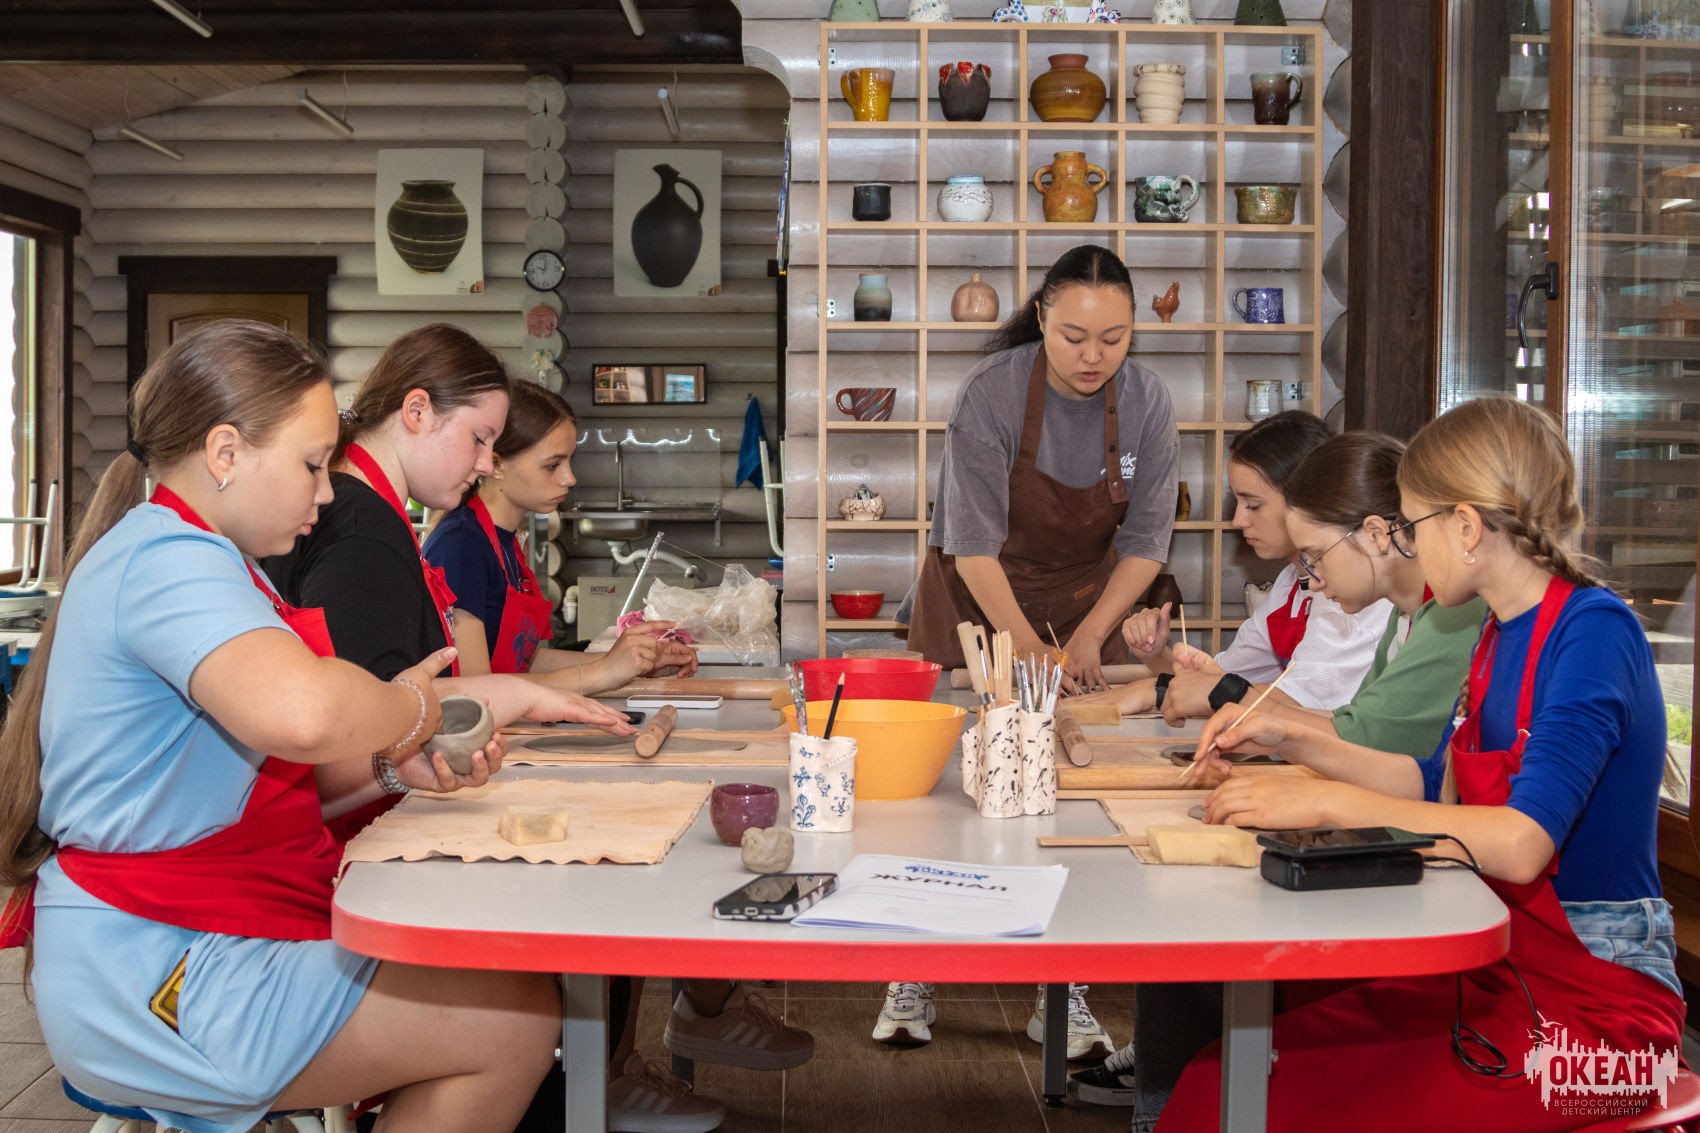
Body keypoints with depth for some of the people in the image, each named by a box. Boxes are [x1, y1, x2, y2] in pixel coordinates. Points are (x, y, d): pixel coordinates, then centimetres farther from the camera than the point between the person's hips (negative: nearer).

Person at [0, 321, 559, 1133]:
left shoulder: (182, 558, 19)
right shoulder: (169, 557, -17)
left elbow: (264, 778, 18)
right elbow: (299, 712, -38)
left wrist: (390, 769, 1)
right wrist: (408, 708, -17)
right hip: (158, 981, -11)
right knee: (517, 1021, -13)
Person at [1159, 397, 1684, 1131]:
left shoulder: (1594, 630, -17)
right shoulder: (1500, 635, 10)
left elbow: (1521, 842, -28)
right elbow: (1435, 788, 22)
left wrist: (1328, 802, -23)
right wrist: (1291, 742, 12)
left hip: (1588, 1008, -8)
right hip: (1489, 977, 8)